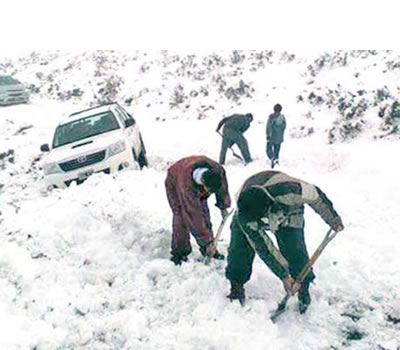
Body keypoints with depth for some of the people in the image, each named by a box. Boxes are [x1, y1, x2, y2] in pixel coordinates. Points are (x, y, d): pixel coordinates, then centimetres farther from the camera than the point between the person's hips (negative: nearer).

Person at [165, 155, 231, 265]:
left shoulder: (217, 170, -35)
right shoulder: (185, 186, -47)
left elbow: (222, 187, -9)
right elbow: (194, 216, -42)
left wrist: (223, 206, 1)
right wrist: (208, 242, -37)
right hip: (175, 184, -4)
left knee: (204, 213, -4)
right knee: (181, 217, -16)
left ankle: (208, 250, 8)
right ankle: (179, 251, -1)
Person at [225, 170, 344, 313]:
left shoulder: (287, 191, -46)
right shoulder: (243, 216, -38)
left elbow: (315, 194, -25)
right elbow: (263, 247, -30)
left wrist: (333, 219, -12)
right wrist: (284, 277, -27)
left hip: (288, 209, 0)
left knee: (295, 250, -14)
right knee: (239, 248, -13)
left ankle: (303, 288, 10)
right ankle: (236, 286, 12)